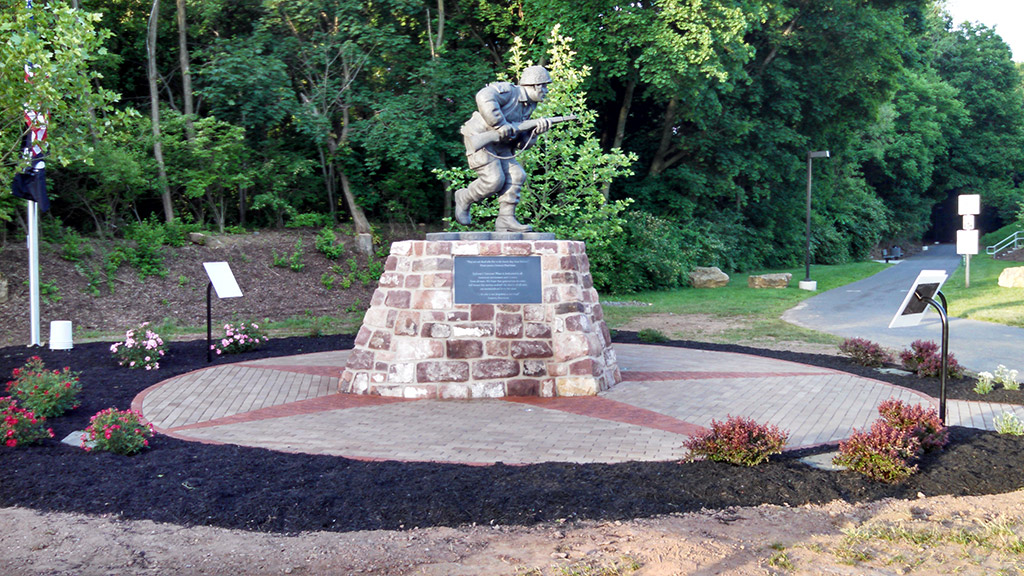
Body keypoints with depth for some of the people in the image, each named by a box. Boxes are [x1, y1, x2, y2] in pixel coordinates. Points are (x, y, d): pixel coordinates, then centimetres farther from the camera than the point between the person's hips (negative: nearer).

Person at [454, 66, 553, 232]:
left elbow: (521, 143, 9)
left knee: (516, 176, -5)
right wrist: (500, 124, -35)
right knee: (494, 180, -17)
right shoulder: (508, 91, -15)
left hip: (498, 144, 9)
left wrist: (536, 131, -11)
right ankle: (464, 198, 10)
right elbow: (484, 97, -37)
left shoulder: (529, 106, 11)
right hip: (479, 139, -9)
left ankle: (506, 220, -1)